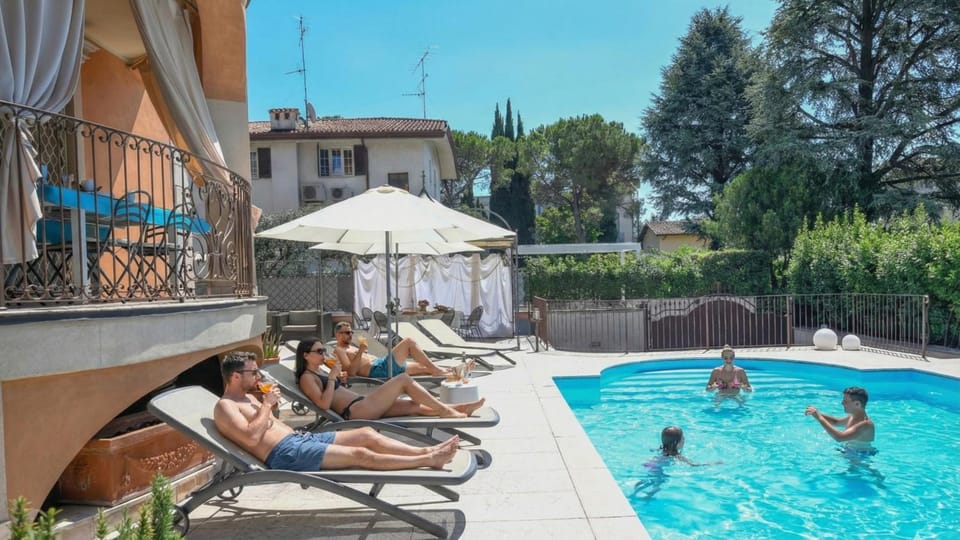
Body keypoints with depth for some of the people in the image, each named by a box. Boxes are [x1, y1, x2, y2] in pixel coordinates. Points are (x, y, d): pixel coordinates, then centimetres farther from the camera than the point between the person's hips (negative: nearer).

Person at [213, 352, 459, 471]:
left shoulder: (247, 397, 22)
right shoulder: (225, 406, -6)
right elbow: (251, 438, -20)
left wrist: (268, 405, 10)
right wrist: (267, 405, -11)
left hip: (298, 438, 10)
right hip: (285, 454, -10)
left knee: (367, 434, -2)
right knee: (360, 454, -18)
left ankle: (426, 451, -5)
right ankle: (428, 460, -17)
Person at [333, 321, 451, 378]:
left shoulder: (350, 347, 29)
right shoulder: (339, 350, -1)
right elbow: (351, 372, -16)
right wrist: (360, 351, -20)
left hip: (381, 364, 10)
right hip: (377, 370, -10)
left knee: (423, 367, 10)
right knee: (408, 341, -12)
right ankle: (436, 370, -9)